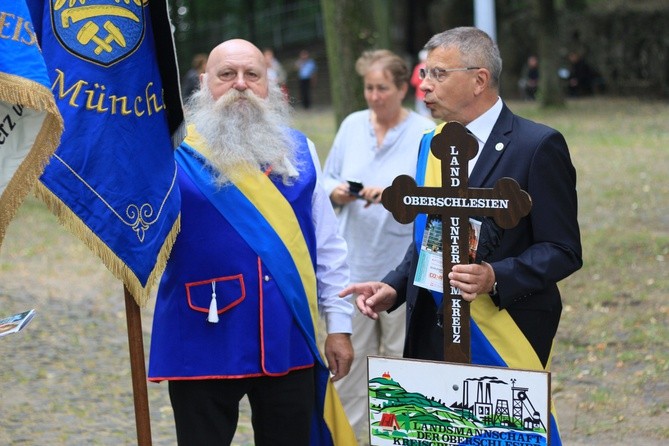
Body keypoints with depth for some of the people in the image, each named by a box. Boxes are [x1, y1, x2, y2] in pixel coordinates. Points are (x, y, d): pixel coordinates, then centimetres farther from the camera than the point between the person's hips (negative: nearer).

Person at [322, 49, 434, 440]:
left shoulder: (424, 133, -5)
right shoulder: (352, 126, 7)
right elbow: (328, 179, 13)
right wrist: (336, 192, -8)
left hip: (404, 265, -3)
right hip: (354, 262, 3)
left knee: (403, 353, 4)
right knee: (349, 354, 6)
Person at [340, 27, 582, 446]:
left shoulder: (538, 145, -9)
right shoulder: (431, 145, 13)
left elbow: (563, 251, -11)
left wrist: (496, 278, -26)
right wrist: (394, 288, 3)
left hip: (503, 340, -6)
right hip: (432, 336, 6)